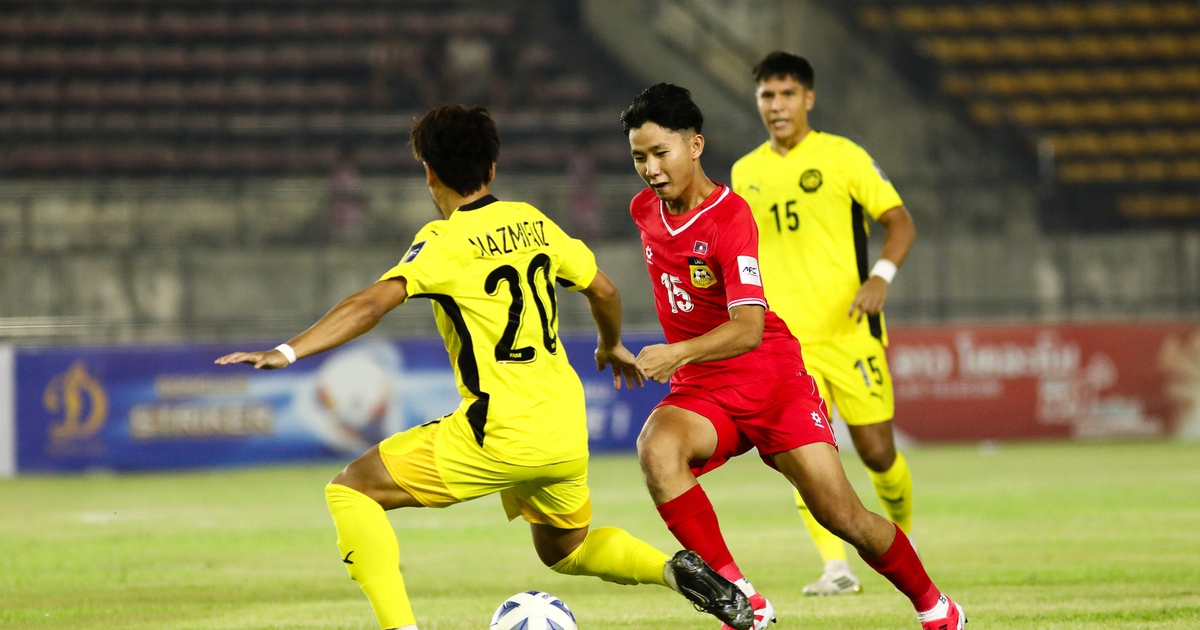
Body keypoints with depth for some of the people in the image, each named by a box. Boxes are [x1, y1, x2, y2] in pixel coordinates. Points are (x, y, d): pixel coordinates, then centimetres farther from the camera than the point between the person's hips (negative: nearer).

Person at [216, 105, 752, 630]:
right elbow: (604, 291, 20)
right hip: (566, 431, 7)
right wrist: (611, 347, 40)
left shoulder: (446, 242, -9)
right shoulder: (533, 223, 10)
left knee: (351, 490, 2)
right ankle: (676, 569, 6)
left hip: (500, 432, -7)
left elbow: (372, 304, -22)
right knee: (565, 549, 30)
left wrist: (288, 352, -27)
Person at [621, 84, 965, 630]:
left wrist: (678, 353, -46)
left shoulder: (731, 217, -19)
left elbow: (749, 327, -31)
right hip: (700, 393, 5)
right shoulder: (645, 210, 1)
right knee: (656, 448, -31)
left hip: (771, 377, -5)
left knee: (842, 516, -7)